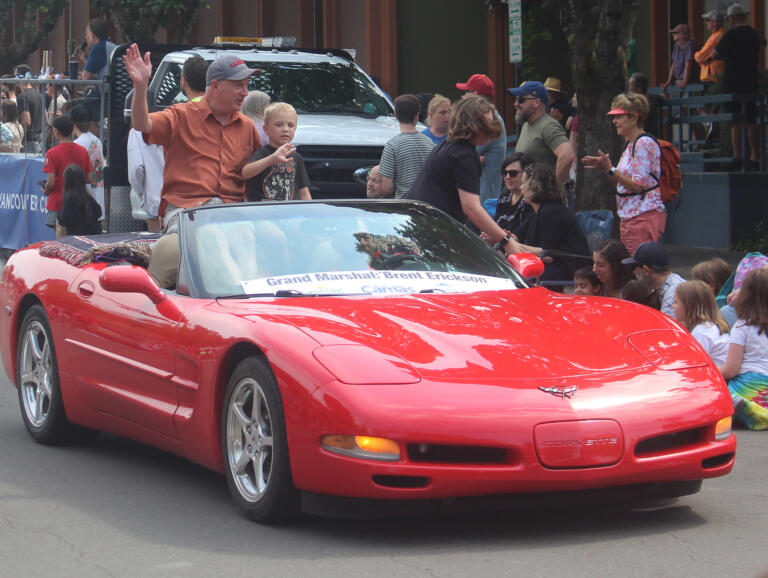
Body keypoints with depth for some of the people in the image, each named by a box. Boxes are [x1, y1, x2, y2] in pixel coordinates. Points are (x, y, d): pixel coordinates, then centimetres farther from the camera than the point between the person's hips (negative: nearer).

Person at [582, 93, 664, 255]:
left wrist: (610, 169, -13)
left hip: (645, 216, -10)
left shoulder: (644, 144, -11)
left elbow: (638, 185, -16)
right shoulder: (630, 145, 19)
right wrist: (605, 169, 6)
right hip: (628, 216, 10)